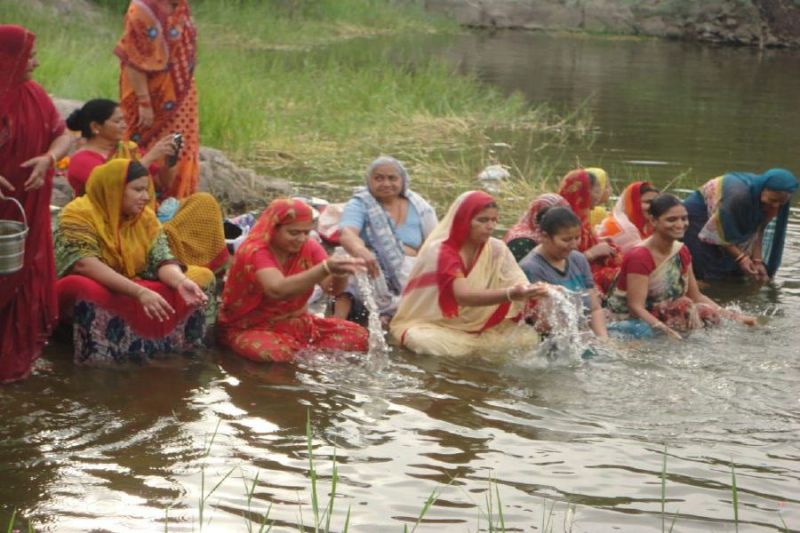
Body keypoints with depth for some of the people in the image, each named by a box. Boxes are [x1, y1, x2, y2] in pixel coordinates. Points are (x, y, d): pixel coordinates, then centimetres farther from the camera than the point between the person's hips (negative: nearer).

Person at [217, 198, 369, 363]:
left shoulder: (309, 247, -3)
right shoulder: (253, 251, -22)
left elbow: (332, 287, -17)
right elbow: (277, 289, -41)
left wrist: (340, 273, -42)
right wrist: (325, 268, -53)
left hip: (294, 323, 6)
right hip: (251, 328, -6)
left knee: (357, 336, -11)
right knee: (275, 352, -40)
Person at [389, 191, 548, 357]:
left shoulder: (496, 249, -2)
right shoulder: (439, 251, -20)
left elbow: (519, 283, -15)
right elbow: (463, 296, -35)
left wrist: (532, 291, -41)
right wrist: (511, 294, -49)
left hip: (477, 327, 5)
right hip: (433, 326, -5)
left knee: (527, 337, -14)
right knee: (432, 343, -37)